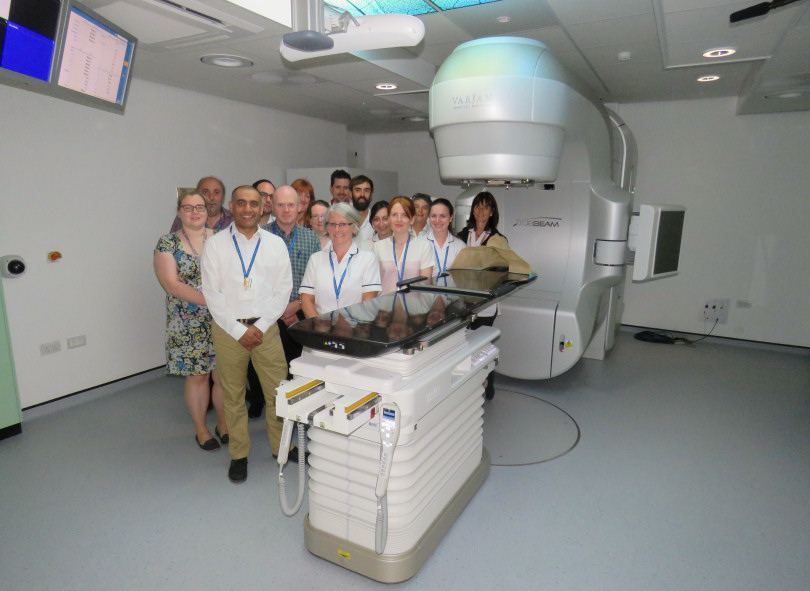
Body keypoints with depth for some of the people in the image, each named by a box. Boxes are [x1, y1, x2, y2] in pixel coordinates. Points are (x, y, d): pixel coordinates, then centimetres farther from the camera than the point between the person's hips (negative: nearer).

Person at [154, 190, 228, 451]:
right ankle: (201, 429, 26)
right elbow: (172, 284, -10)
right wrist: (209, 299, -18)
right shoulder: (168, 243, 0)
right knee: (197, 376, 7)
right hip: (189, 326, -2)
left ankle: (223, 424, 27)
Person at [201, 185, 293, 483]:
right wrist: (239, 330, -9)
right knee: (233, 395, 9)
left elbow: (283, 290, 2)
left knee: (278, 391, 3)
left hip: (266, 327, 1)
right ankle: (239, 455, 26)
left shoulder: (275, 244, 5)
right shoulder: (215, 244, 1)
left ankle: (282, 447, 23)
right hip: (228, 329, -1)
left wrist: (260, 326, -7)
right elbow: (212, 292, -3)